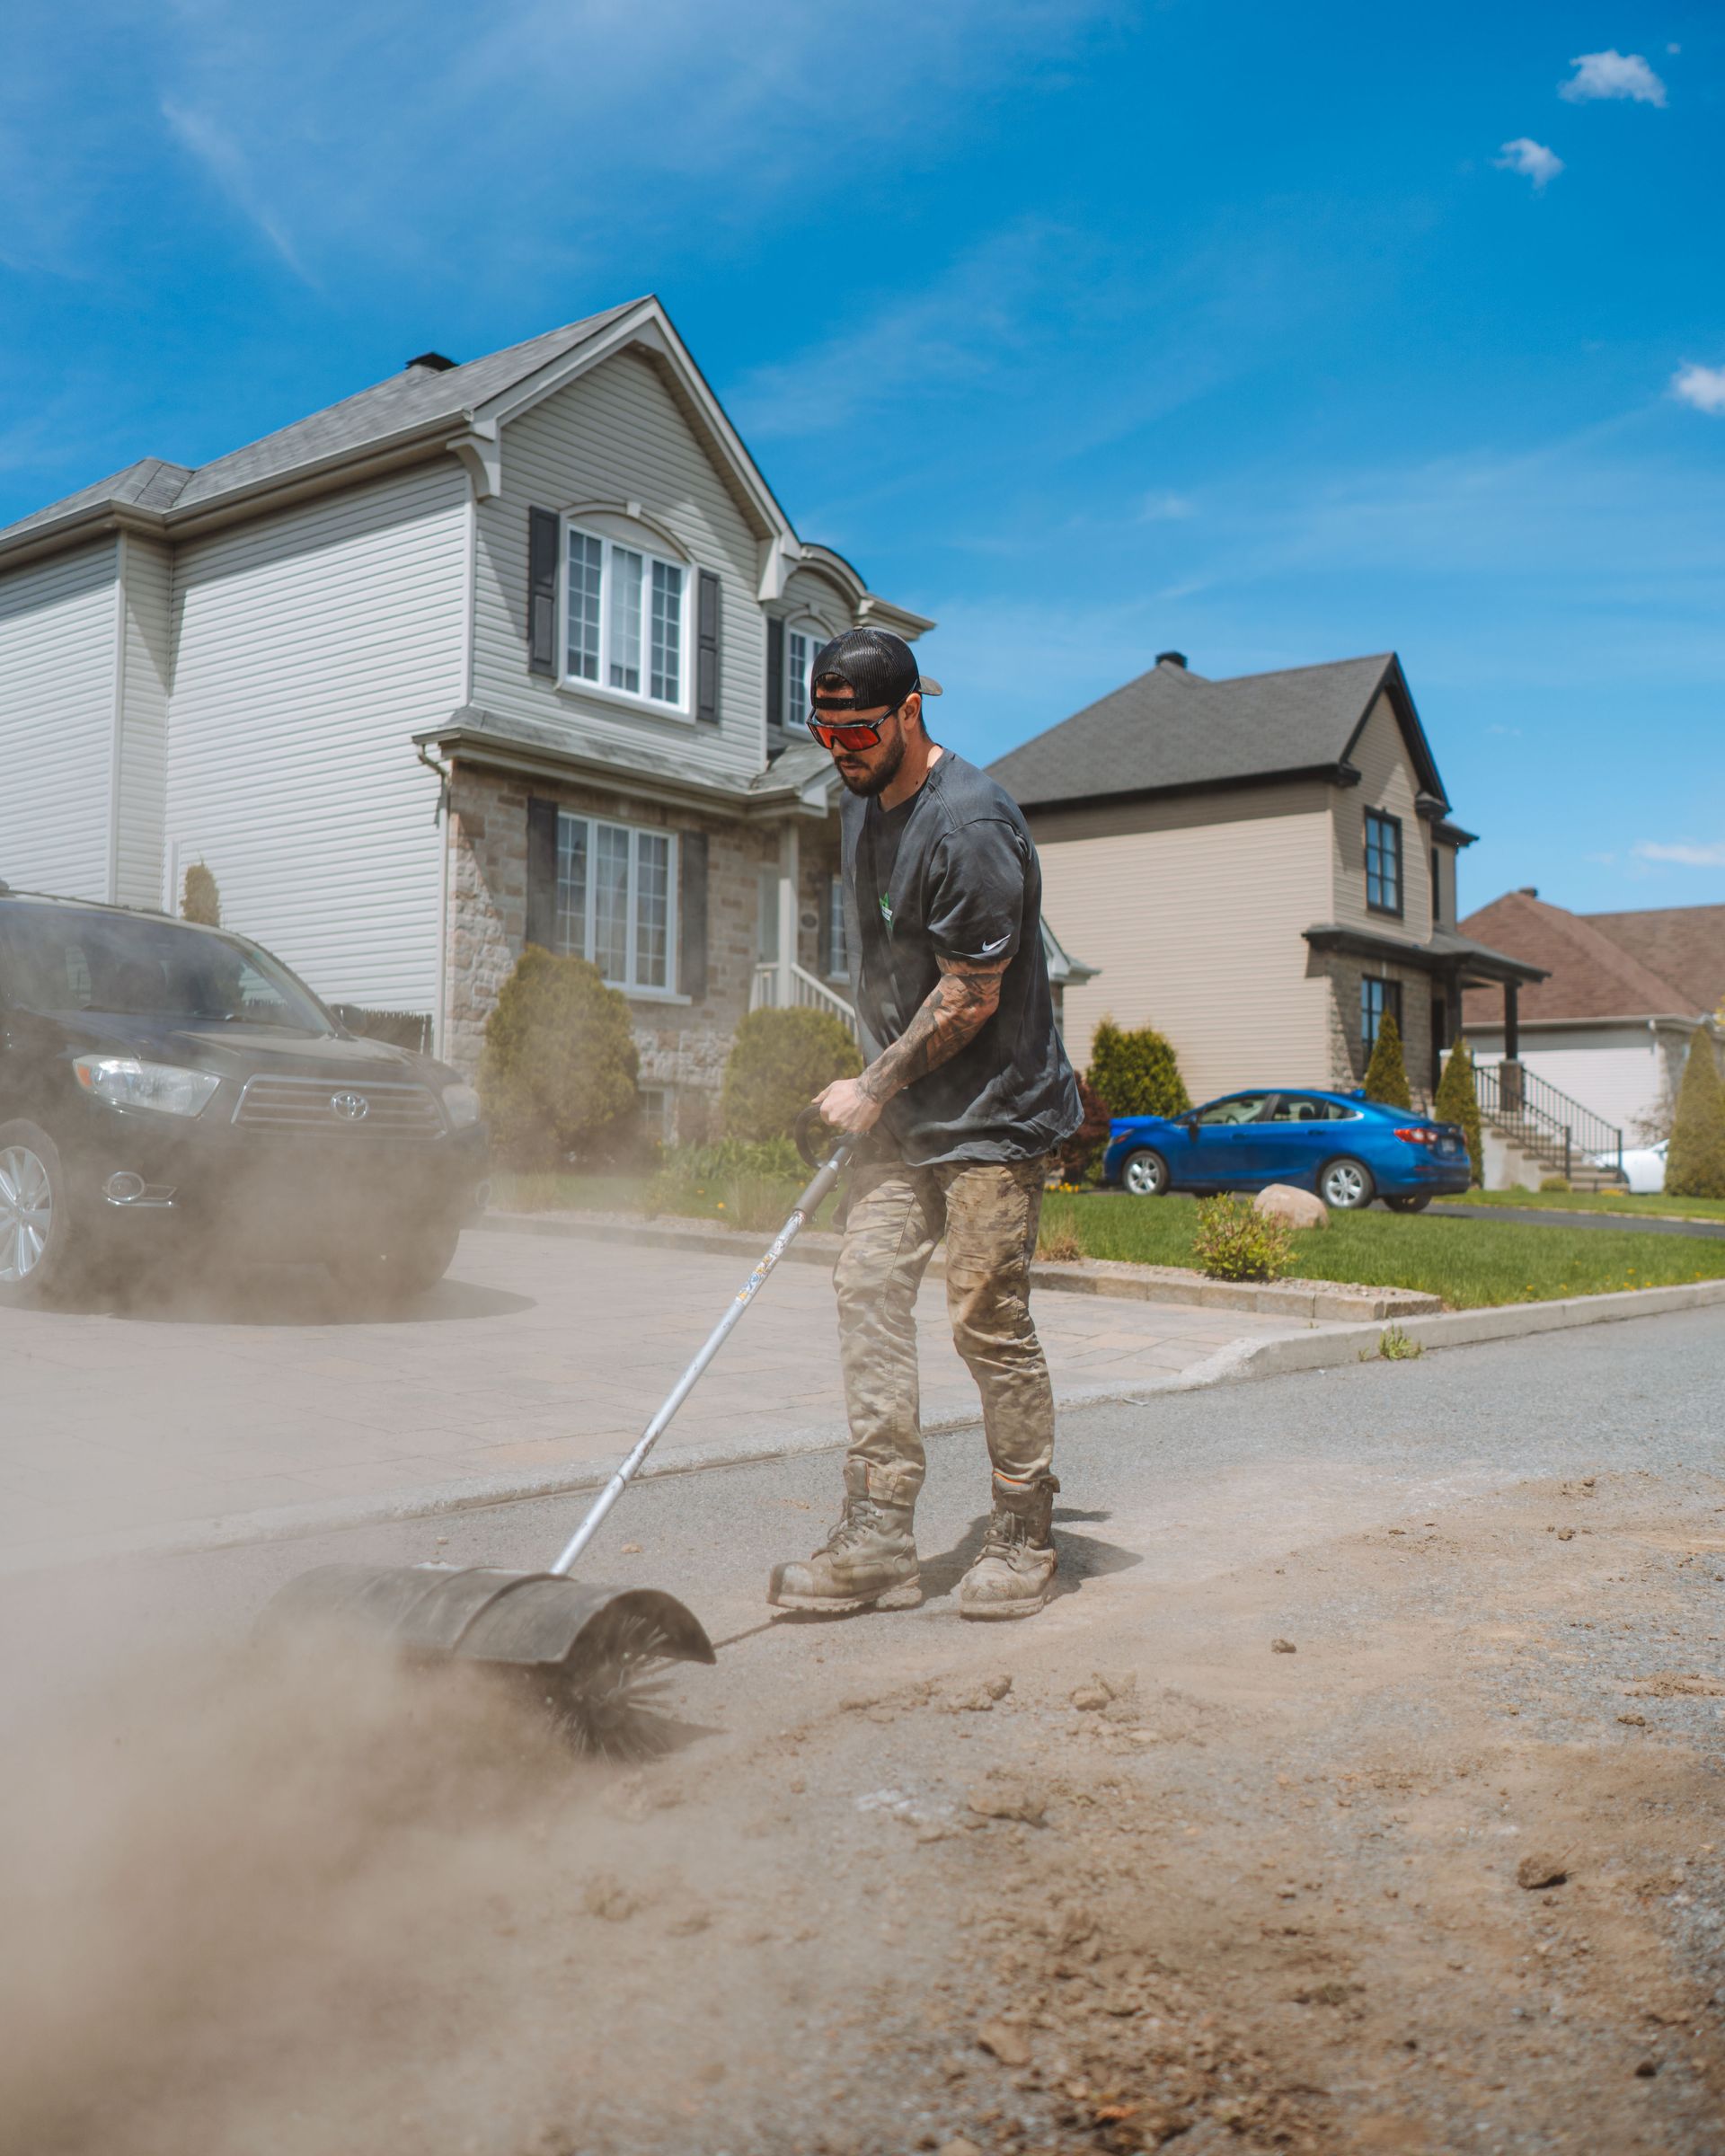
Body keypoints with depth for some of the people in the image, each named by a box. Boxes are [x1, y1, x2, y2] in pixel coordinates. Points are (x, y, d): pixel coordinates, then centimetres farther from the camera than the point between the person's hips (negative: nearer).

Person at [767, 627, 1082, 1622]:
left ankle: (1024, 1543, 11)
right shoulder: (864, 804, 11)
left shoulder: (968, 824, -19)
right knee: (870, 1290, 0)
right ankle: (878, 1545, 3)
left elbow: (971, 998, -17)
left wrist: (873, 1090, -9)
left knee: (990, 1323, -5)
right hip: (906, 1114, 9)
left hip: (995, 1113, -8)